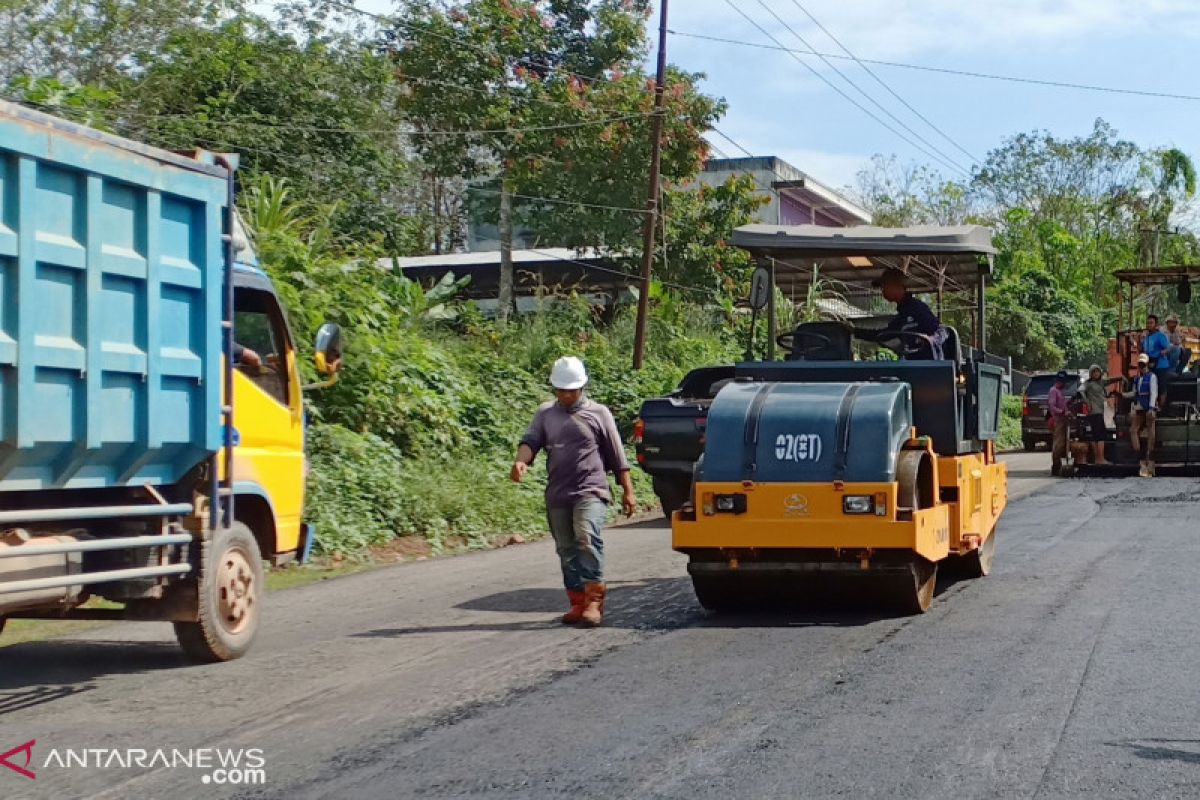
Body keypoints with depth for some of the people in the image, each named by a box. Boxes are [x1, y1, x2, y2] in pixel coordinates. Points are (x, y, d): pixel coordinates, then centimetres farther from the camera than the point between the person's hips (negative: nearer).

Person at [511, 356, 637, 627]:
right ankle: (578, 602, 17)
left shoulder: (598, 413, 5)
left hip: (591, 492, -4)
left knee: (587, 539, -23)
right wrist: (521, 461, -24)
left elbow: (616, 455, 6)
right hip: (557, 495, 4)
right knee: (567, 551, 8)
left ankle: (594, 599, -20)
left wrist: (628, 491, 5)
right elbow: (531, 440, -2)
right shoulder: (545, 413, 12)